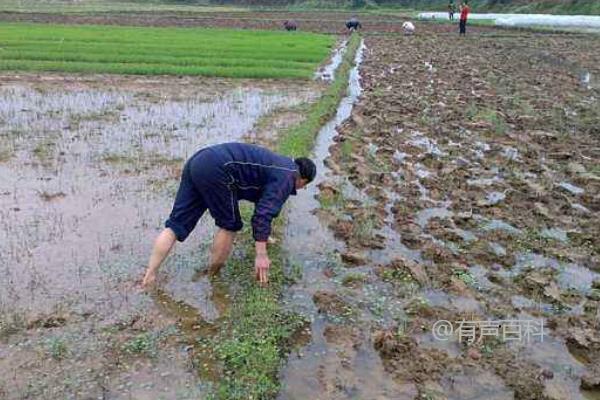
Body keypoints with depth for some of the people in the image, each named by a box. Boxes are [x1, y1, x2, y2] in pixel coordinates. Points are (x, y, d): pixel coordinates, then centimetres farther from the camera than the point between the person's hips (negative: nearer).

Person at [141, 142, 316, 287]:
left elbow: (263, 203, 45)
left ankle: (149, 277, 3)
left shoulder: (281, 164, 30)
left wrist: (263, 236, 57)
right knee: (229, 225, 7)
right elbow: (263, 214, -12)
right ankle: (213, 277, 17)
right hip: (215, 171, -9)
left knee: (176, 225, 4)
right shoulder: (287, 177, 2)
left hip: (196, 162, 9)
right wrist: (261, 254, -11)